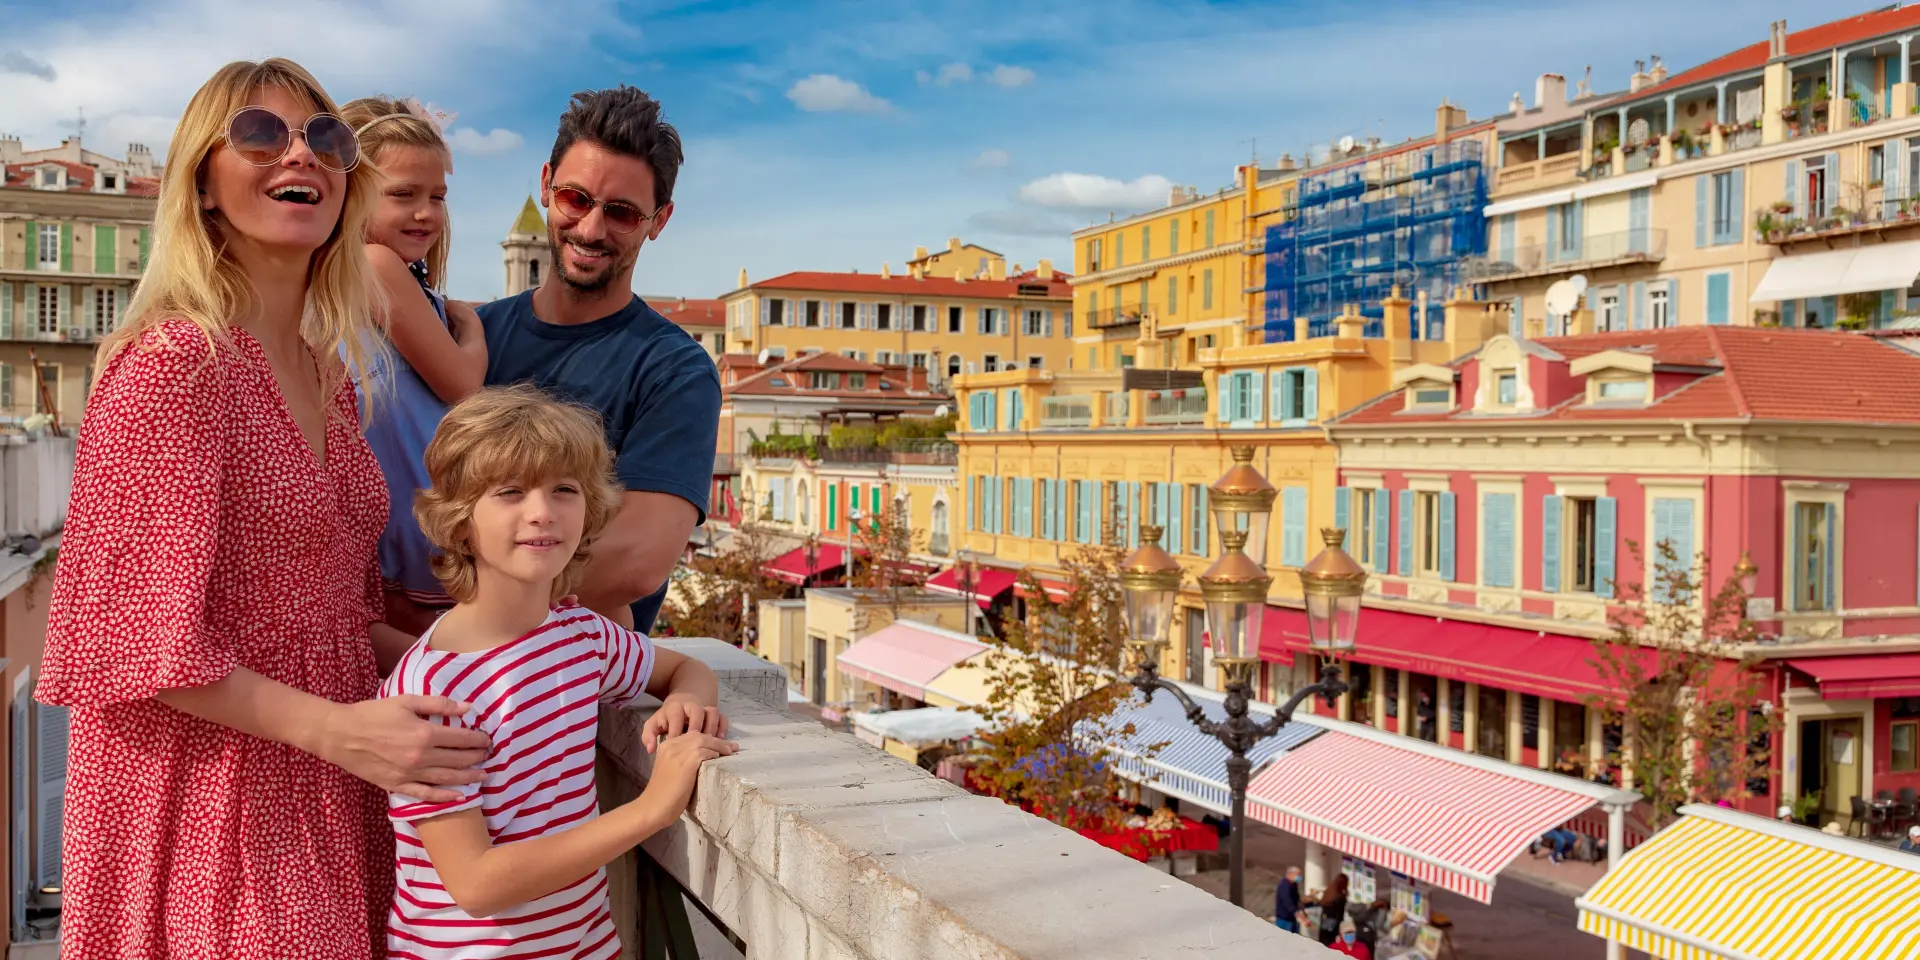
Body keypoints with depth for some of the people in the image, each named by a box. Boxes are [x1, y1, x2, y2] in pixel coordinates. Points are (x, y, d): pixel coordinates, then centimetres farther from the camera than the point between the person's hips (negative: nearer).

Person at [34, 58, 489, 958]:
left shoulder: (329, 371, 9)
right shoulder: (173, 362, -15)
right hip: (206, 790, -7)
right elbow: (130, 635, -18)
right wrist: (334, 728, -25)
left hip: (327, 784, 7)